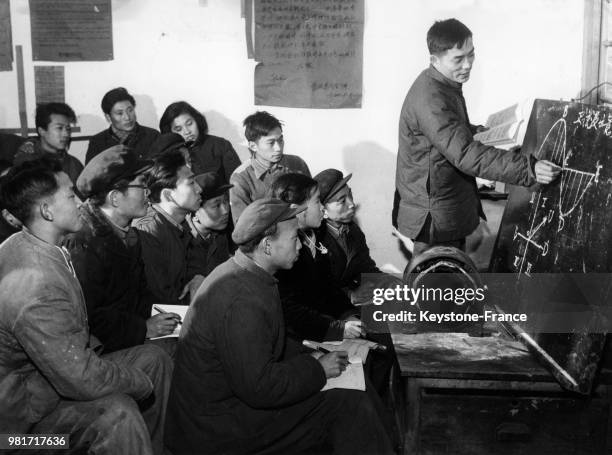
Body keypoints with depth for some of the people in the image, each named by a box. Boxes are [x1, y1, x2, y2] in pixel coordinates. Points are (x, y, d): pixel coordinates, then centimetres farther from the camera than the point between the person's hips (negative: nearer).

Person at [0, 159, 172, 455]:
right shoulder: (35, 286, -33)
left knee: (154, 359, 7)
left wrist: (93, 345, 3)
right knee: (117, 412, -34)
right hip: (24, 411, -10)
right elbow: (82, 380, -31)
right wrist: (142, 382, -16)